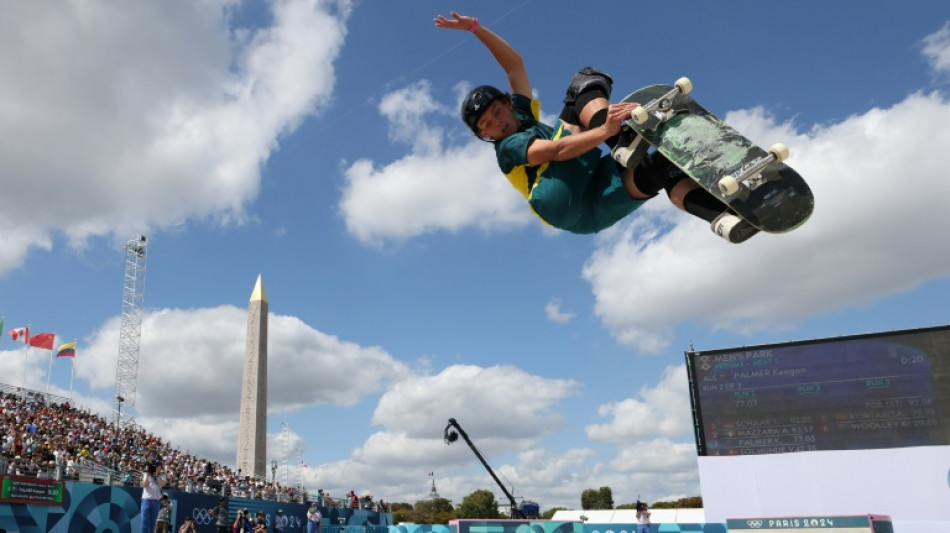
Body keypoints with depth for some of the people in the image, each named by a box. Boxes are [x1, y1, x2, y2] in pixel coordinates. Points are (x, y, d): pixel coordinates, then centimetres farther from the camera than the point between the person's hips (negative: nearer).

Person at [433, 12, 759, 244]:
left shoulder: (523, 113, 29)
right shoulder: (507, 147, 5)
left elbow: (514, 63, 32)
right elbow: (554, 151, -15)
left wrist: (475, 27, 23)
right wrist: (606, 130, -31)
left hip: (596, 206, 7)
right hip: (559, 203, -7)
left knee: (667, 166, -21)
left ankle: (725, 217, -45)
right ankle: (622, 142, -37)